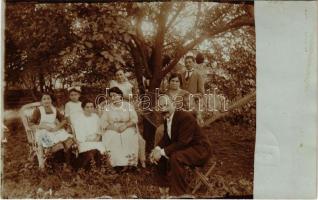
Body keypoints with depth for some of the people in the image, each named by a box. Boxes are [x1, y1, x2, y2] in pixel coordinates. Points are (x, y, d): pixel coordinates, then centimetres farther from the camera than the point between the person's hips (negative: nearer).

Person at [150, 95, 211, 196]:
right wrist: (157, 149, -9)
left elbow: (183, 142, -30)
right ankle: (164, 186, 19)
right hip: (184, 148, 9)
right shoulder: (167, 119, 2)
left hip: (199, 149, -9)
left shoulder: (185, 117, -25)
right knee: (159, 155, 8)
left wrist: (162, 152, -28)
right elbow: (166, 138, 11)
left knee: (175, 157, -34)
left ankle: (179, 193, -19)